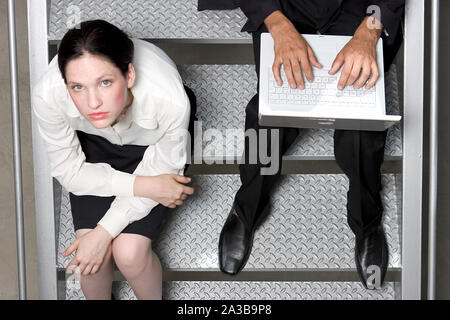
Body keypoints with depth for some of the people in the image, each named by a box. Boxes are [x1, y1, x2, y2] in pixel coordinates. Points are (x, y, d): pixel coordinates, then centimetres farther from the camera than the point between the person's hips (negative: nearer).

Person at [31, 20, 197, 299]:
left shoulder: (170, 100, -40)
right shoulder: (48, 95, -35)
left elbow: (160, 171, -20)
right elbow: (70, 171, -17)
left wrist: (105, 232, -22)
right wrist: (141, 186, -26)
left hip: (152, 145, -1)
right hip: (96, 144, 2)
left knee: (129, 253, -17)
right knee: (94, 256, -13)